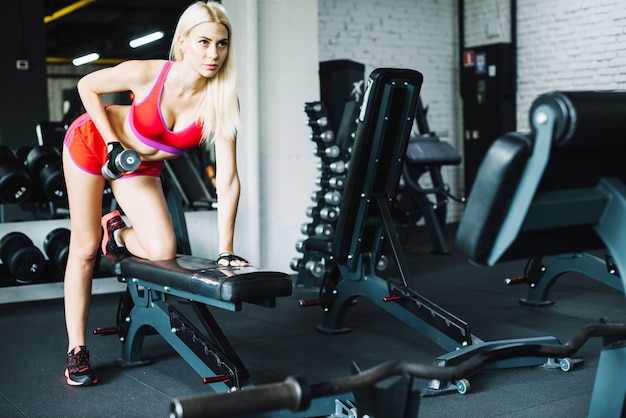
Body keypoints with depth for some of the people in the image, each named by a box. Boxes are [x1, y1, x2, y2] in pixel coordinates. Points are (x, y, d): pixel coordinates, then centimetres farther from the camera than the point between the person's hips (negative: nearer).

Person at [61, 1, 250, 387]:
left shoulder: (222, 103, -27)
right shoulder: (147, 73, -31)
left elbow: (228, 179, -27)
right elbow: (88, 86, -12)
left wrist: (225, 250, -29)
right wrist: (113, 144, -18)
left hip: (143, 166, 2)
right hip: (91, 143, -2)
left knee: (163, 251, -17)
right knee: (85, 250, 0)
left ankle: (117, 232, 16)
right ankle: (77, 350, 15)